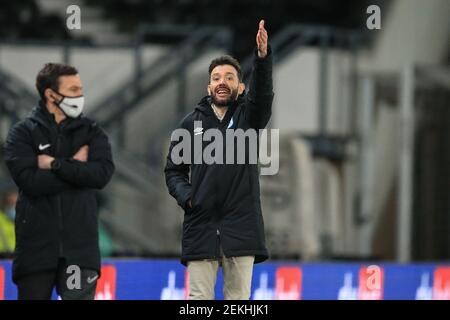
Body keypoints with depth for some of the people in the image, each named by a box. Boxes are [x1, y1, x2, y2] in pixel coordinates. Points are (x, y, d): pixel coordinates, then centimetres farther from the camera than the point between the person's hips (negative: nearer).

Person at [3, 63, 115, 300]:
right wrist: (75, 166, -8)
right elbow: (29, 180, -13)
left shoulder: (91, 132, 10)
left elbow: (103, 173, -8)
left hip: (80, 247, 1)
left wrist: (55, 164, -10)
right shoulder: (23, 133, 3)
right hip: (36, 245, -1)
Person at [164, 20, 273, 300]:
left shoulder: (248, 116, 6)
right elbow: (174, 169, 14)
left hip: (241, 225, -1)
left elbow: (263, 91, -15)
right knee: (199, 298, -1)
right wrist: (186, 196, -7)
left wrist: (263, 56, -34)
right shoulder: (192, 122, 10)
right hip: (201, 227, 1)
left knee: (238, 299, 2)